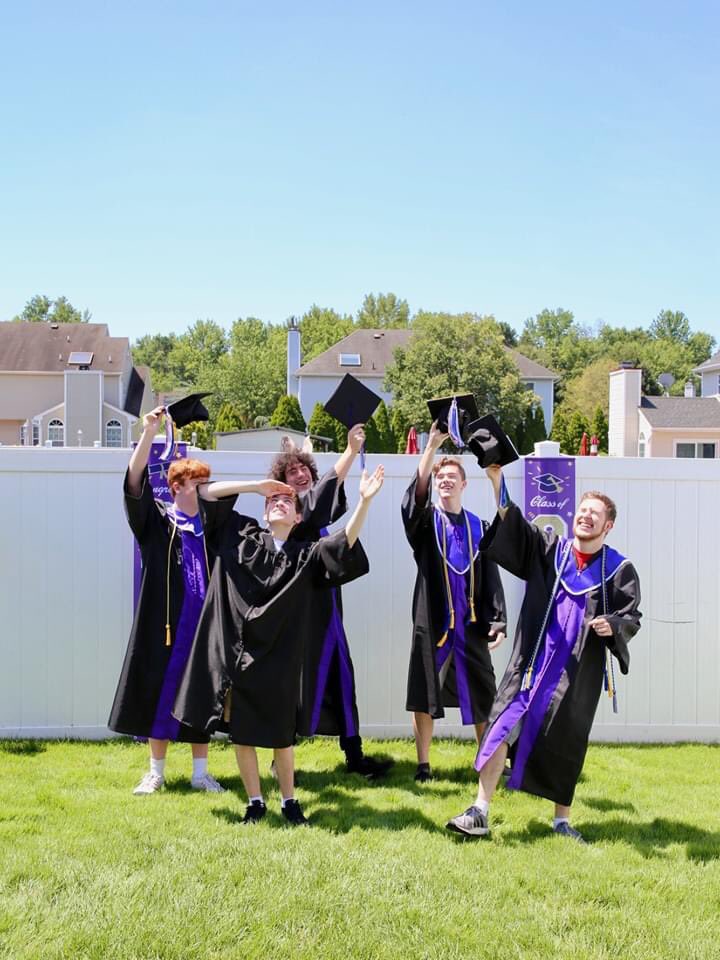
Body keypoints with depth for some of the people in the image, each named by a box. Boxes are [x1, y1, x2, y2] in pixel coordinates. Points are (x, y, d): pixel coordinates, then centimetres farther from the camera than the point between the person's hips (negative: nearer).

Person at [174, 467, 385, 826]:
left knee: (280, 732, 7)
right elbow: (207, 493, 8)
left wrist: (364, 501, -23)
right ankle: (255, 802, 21)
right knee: (240, 731, 6)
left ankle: (289, 801, 24)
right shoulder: (242, 536, 8)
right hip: (237, 650, 1)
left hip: (278, 655, -1)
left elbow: (345, 543, -12)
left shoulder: (306, 555, 4)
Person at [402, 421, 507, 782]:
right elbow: (415, 494, -19)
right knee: (425, 695, 3)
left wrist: (497, 621, -3)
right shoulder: (425, 520, 3)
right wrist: (432, 447, -28)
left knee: (482, 696, 6)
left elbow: (490, 578, 6)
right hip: (433, 621, -1)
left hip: (471, 623, 2)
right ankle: (423, 764, 14)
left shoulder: (478, 527, 9)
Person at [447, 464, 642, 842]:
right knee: (504, 726, -9)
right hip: (533, 660, 1)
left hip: (579, 670, -1)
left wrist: (613, 626, -19)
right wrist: (496, 479, -22)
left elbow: (632, 617, 5)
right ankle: (480, 812, -6)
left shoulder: (618, 569, 2)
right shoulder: (549, 549, 6)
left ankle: (562, 819, 24)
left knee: (565, 743, 8)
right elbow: (513, 525, -7)